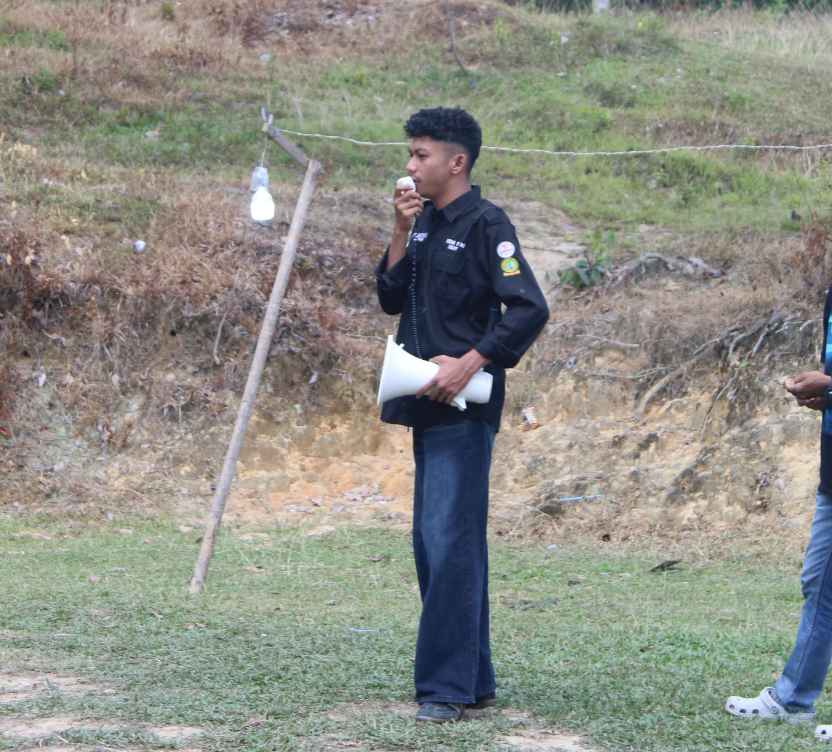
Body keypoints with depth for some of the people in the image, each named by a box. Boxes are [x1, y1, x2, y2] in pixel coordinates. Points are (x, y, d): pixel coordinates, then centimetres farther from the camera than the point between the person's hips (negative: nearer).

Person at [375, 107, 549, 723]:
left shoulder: (486, 225, -10)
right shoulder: (425, 223, 14)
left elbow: (530, 308, -18)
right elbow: (392, 298, 11)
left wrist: (471, 362, -20)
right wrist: (402, 233, 0)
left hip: (464, 408, -9)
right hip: (427, 404, 9)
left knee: (449, 543, -11)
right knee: (434, 545, 11)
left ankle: (447, 686, -9)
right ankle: (474, 680, 18)